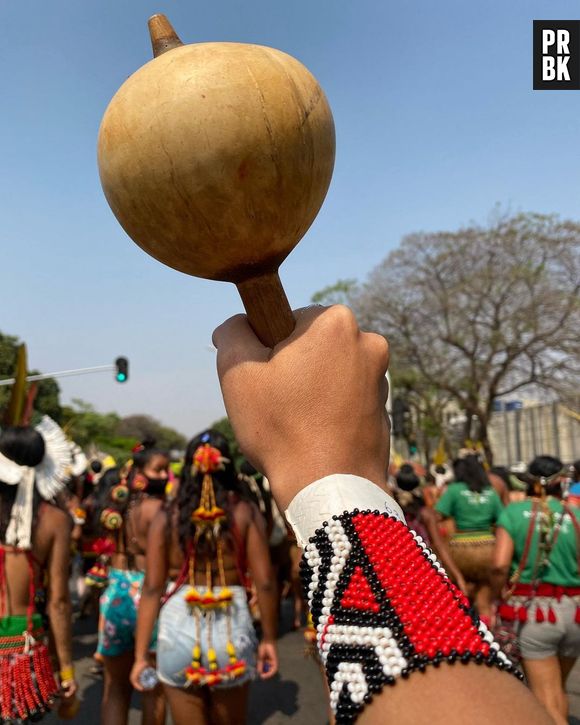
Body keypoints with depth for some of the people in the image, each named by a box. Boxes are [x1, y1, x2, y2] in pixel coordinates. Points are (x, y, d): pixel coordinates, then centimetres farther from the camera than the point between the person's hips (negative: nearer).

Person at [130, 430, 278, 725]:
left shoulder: (167, 518, -2)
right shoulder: (246, 513, -5)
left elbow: (152, 589, -3)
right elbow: (264, 583, -6)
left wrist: (141, 654, 4)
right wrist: (269, 638, 6)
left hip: (178, 627, 0)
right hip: (231, 628, 0)